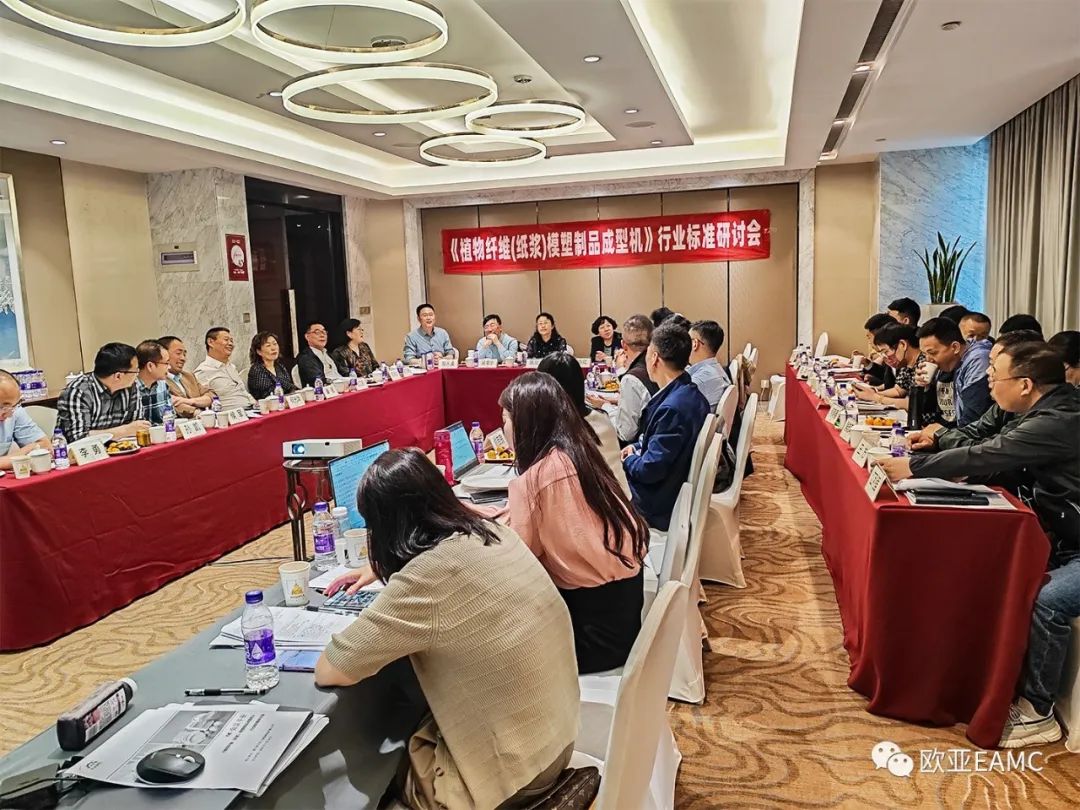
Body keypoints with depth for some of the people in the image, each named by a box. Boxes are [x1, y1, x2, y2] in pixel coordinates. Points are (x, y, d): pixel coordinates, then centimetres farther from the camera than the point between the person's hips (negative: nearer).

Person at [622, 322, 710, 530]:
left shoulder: (672, 408, -30)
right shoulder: (691, 395, -1)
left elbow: (650, 470, -26)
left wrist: (629, 460, -7)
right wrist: (638, 448, 5)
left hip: (661, 507, -9)